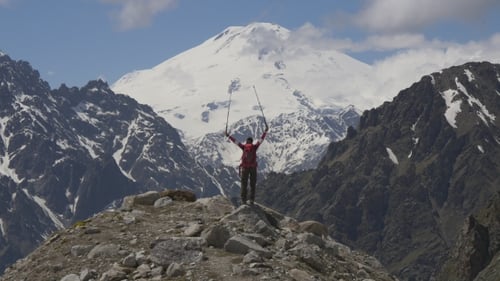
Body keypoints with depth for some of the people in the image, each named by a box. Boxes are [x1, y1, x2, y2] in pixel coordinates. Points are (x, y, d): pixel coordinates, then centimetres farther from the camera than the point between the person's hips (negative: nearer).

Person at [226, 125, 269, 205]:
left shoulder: (244, 147, 0)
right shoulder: (254, 147, 0)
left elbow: (235, 141, 8)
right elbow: (261, 139, 7)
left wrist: (228, 136, 17)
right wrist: (265, 131, 15)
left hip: (245, 168, 0)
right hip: (253, 168, 0)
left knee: (244, 184, 5)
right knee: (252, 185, 6)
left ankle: (243, 200, 0)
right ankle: (251, 200, 2)